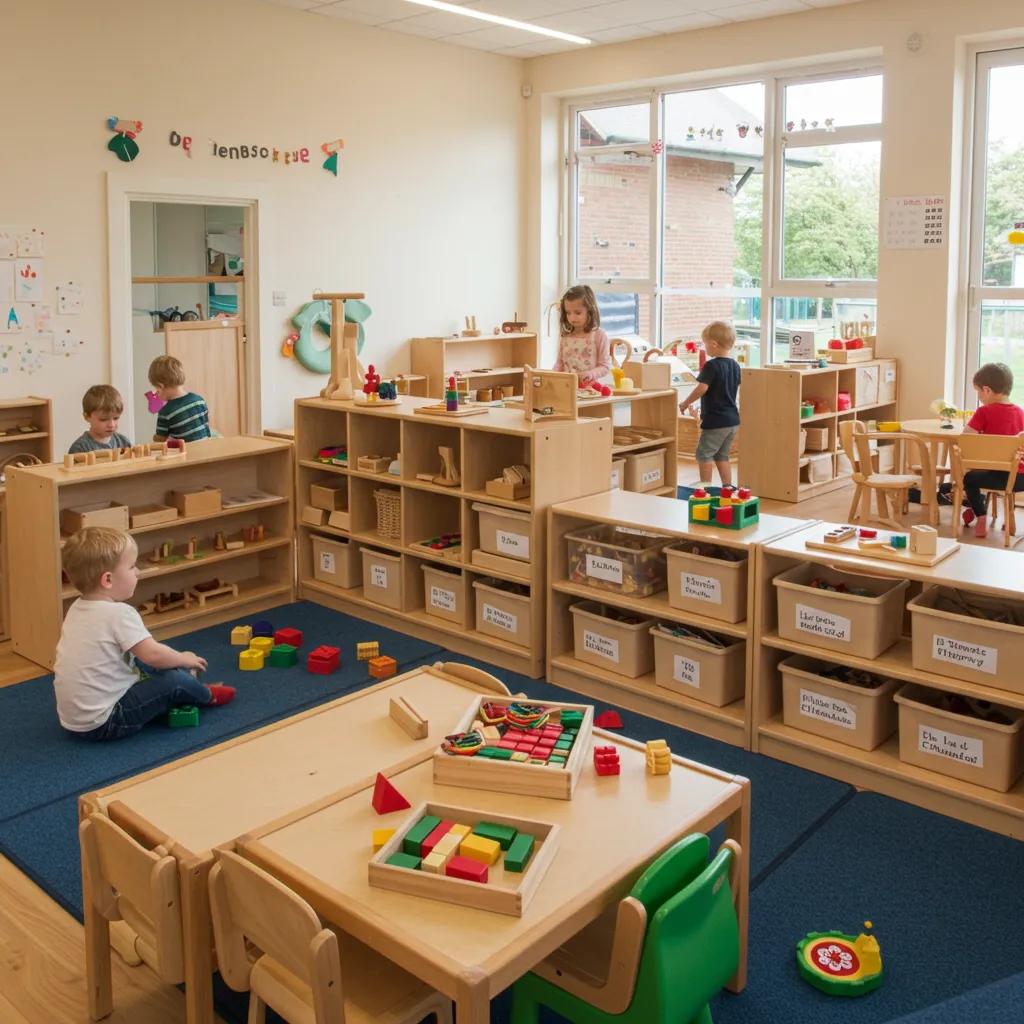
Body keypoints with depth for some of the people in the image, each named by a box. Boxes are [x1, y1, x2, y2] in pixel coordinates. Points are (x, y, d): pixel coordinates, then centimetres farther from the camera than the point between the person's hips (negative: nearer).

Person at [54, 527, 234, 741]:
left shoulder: (78, 609, 6)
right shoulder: (119, 613, -22)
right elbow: (153, 654, -25)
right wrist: (184, 659, -4)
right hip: (102, 723, -10)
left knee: (142, 664, 23)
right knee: (174, 680, -5)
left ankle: (193, 690, 33)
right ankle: (206, 696, 24)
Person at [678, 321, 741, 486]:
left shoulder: (711, 366, -16)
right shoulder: (735, 365, 8)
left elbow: (702, 388, -23)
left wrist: (685, 403, -11)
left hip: (715, 421, -8)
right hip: (733, 419, 8)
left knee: (704, 453, 1)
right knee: (722, 455, 17)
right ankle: (728, 488, 17)